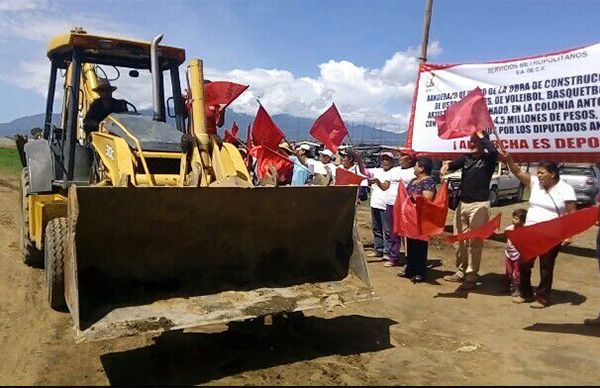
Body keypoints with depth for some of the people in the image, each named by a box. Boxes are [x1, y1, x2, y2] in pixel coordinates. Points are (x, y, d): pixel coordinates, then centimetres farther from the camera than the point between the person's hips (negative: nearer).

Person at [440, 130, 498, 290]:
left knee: (475, 242, -3)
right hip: (462, 203, 6)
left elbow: (494, 151, -25)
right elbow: (455, 164, -5)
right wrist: (447, 166, -28)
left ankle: (472, 276, 4)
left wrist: (481, 135, -13)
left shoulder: (488, 159, -3)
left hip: (479, 205, -5)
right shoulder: (466, 157, 11)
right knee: (459, 240, 11)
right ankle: (461, 272, 24)